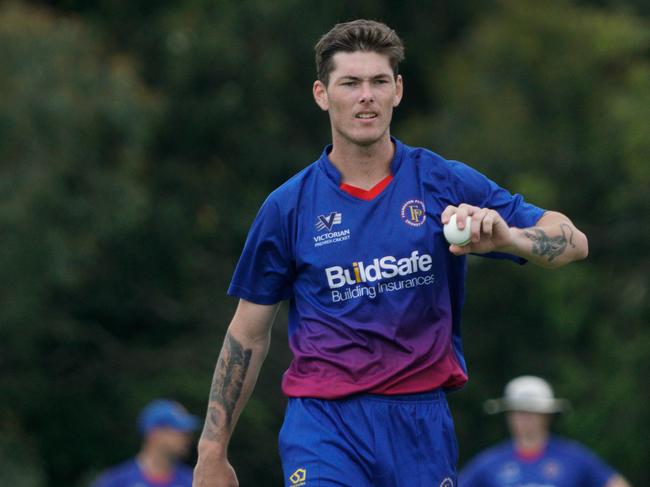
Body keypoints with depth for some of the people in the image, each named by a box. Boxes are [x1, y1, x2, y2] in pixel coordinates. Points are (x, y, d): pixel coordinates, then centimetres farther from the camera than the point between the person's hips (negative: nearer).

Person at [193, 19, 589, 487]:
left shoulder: (446, 183, 2)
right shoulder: (288, 206, 2)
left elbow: (573, 241, -1)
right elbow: (247, 335, 9)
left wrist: (507, 237, -23)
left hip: (423, 425, 1)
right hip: (323, 422, -1)